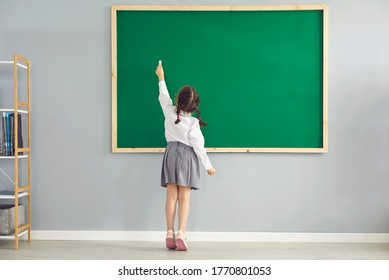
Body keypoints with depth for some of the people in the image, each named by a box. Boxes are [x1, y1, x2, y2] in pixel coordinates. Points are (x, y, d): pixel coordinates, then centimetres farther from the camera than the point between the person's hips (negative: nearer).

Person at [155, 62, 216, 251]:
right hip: (187, 157, -3)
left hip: (171, 153, 4)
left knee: (171, 196, 3)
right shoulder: (193, 123, -13)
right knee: (184, 198, -1)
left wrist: (161, 78, 31)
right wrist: (208, 166, -1)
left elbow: (163, 96, 15)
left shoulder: (169, 112, -3)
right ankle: (180, 234, -8)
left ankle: (170, 234, 3)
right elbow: (198, 146, -11)